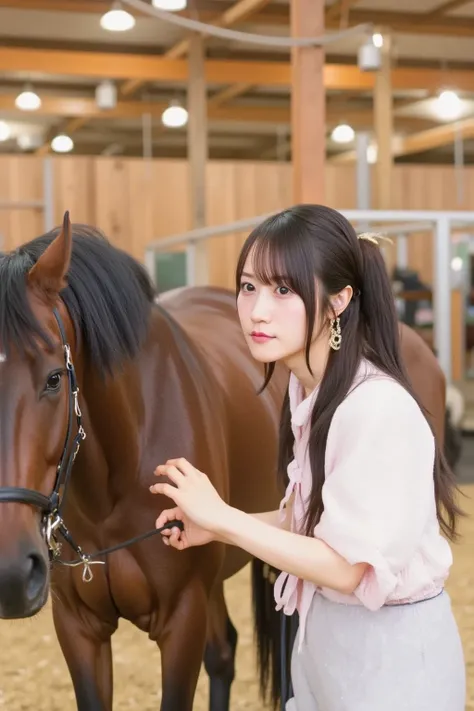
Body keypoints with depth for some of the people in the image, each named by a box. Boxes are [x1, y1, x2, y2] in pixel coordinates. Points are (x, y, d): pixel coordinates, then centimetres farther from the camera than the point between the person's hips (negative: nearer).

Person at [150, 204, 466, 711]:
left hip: (388, 650, -8)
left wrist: (223, 517, -22)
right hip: (324, 635, 8)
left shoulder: (378, 407, -26)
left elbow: (348, 567, -24)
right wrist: (212, 525, 0)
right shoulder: (308, 392, 1)